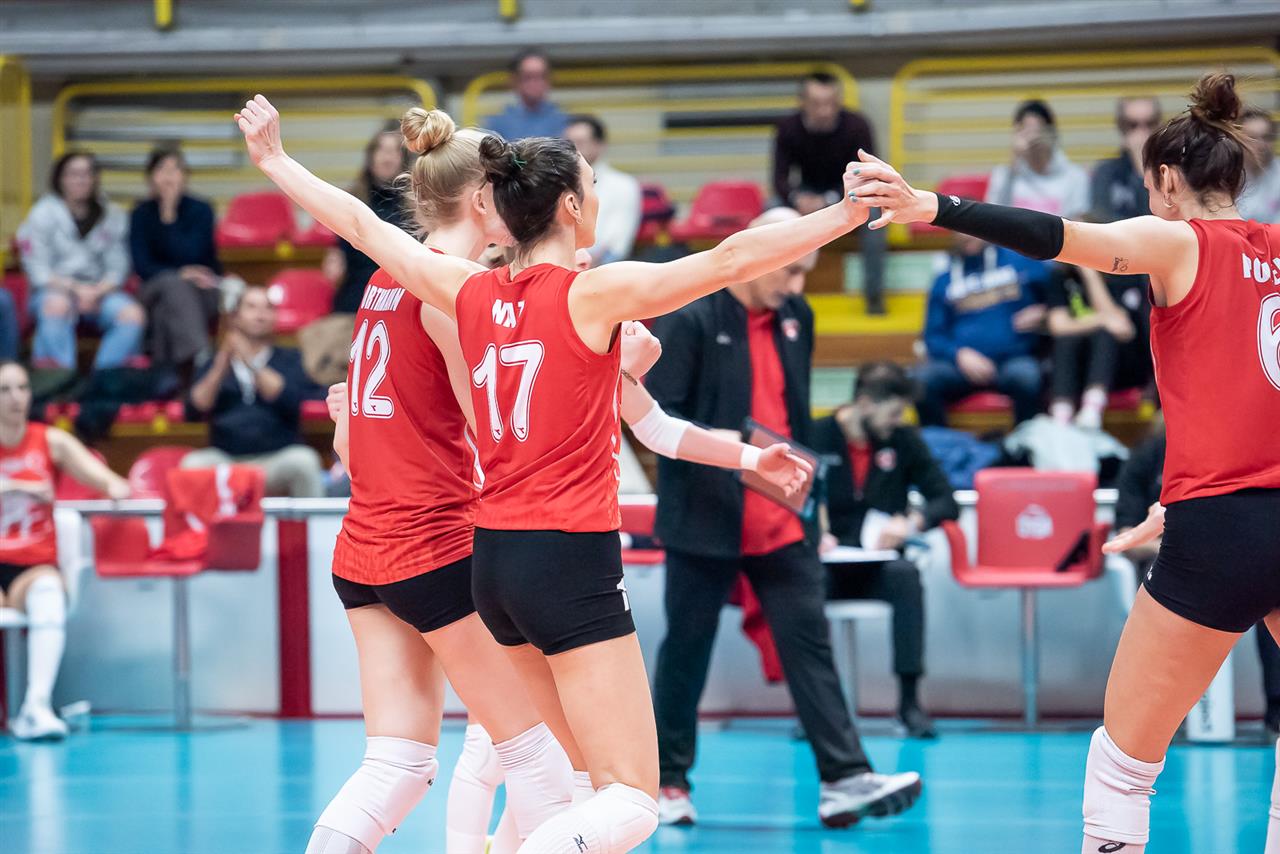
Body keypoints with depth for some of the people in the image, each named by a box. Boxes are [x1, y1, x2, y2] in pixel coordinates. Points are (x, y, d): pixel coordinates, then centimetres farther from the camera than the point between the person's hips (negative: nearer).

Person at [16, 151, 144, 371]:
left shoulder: (113, 216, 10)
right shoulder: (42, 214, 3)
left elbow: (117, 269, 5)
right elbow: (38, 271, -3)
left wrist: (97, 292, -15)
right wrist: (75, 289, -16)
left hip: (100, 290, 3)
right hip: (55, 289, -3)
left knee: (133, 315, -28)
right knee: (57, 305, -39)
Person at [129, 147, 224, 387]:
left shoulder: (201, 210, -3)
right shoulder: (142, 214, 2)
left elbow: (190, 255, -16)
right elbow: (142, 266, -6)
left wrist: (169, 215, -19)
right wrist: (180, 274, -21)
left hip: (202, 287, 0)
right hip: (158, 286, 0)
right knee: (175, 286, -37)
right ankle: (198, 361, -52)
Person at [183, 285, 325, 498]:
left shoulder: (290, 359, 16)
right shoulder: (215, 363, 18)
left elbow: (292, 402, -5)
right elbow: (194, 411, 3)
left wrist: (251, 365, -13)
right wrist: (221, 367, -9)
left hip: (277, 462, -1)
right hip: (226, 461, 1)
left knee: (303, 460, -33)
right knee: (193, 464, -30)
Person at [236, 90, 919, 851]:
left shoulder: (473, 293, 5)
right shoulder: (592, 293, -11)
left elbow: (362, 226, 15)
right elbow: (730, 260, -17)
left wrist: (274, 158, 28)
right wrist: (854, 213, -16)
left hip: (495, 559, 8)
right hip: (572, 562, -8)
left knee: (605, 776, 19)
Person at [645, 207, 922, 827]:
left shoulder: (796, 317, 10)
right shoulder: (691, 318, -10)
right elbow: (658, 413, -13)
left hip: (783, 525, 5)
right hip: (706, 521, -5)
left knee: (810, 644, -1)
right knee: (687, 650, 6)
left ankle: (844, 779, -5)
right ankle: (668, 782, 17)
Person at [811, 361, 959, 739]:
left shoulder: (904, 441, 7)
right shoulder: (816, 437, 0)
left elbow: (946, 501, 6)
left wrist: (911, 522, -15)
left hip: (878, 568, 2)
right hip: (827, 565, -2)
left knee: (905, 574, -34)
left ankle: (909, 700, -30)